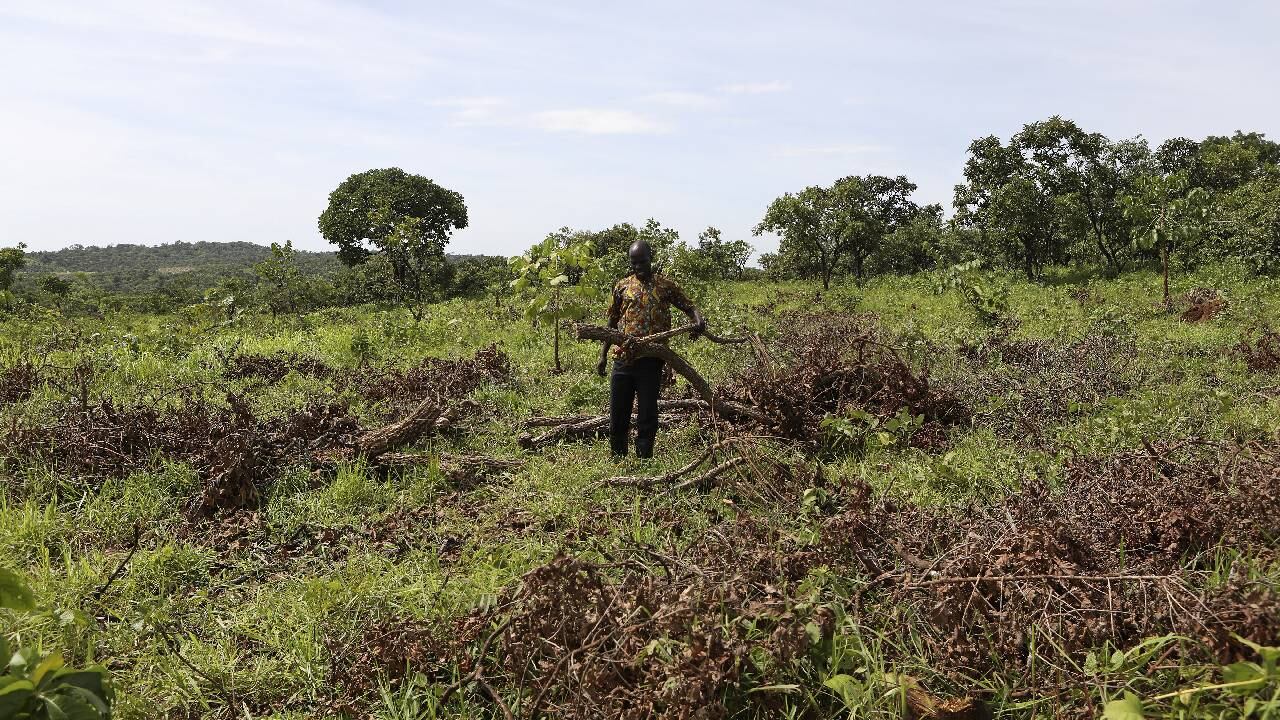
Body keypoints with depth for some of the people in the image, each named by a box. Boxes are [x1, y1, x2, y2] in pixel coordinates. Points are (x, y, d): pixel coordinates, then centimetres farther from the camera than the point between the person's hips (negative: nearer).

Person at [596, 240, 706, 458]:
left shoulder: (665, 285, 6)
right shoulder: (622, 286, 11)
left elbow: (689, 307, 4)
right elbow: (612, 323, 16)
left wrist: (699, 319, -20)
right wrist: (603, 355, 12)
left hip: (651, 360, -2)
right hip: (623, 358, 2)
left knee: (647, 413, 2)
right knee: (617, 414, 6)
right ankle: (618, 460, 20)